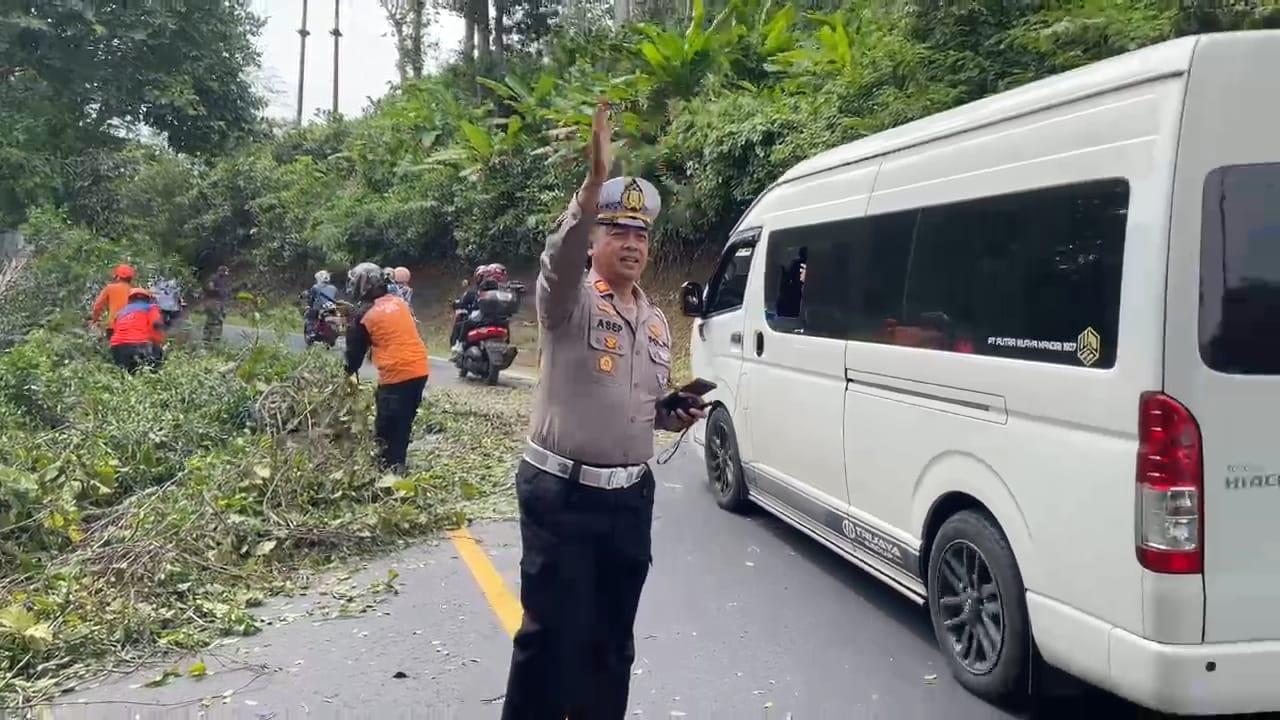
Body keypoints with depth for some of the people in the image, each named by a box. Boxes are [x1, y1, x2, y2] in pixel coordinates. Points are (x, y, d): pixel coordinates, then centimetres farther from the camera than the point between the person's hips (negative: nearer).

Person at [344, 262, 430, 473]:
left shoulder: (364, 315, -4)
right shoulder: (399, 301, 11)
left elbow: (355, 350, 7)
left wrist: (349, 372, 23)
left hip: (395, 375, -6)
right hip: (420, 370, 6)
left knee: (387, 429, 4)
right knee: (404, 424, 18)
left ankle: (388, 467, 5)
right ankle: (398, 465, 26)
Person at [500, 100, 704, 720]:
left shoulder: (656, 322, 13)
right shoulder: (569, 299, -7)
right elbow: (559, 257, -32)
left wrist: (675, 415, 1)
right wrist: (593, 184, -46)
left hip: (630, 496, 6)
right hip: (560, 494, -6)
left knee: (612, 637, 15)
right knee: (553, 632, -1)